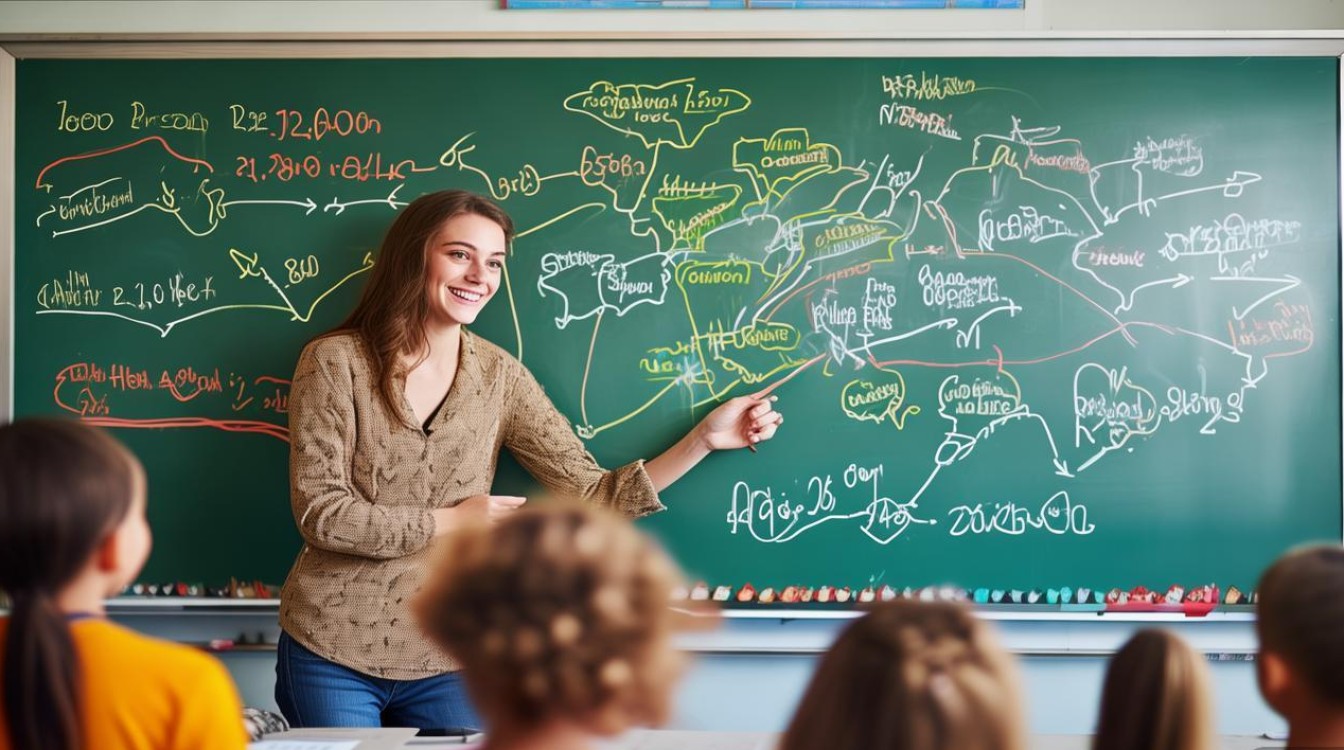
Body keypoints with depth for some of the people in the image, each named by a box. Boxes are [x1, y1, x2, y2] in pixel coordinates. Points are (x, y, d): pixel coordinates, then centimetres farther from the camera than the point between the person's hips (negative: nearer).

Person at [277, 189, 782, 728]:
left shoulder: (500, 378, 0)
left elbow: (592, 497, -5)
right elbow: (320, 514, -14)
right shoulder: (335, 361, -9)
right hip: (332, 654, -3)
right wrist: (452, 521, -13)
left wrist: (704, 438, -13)